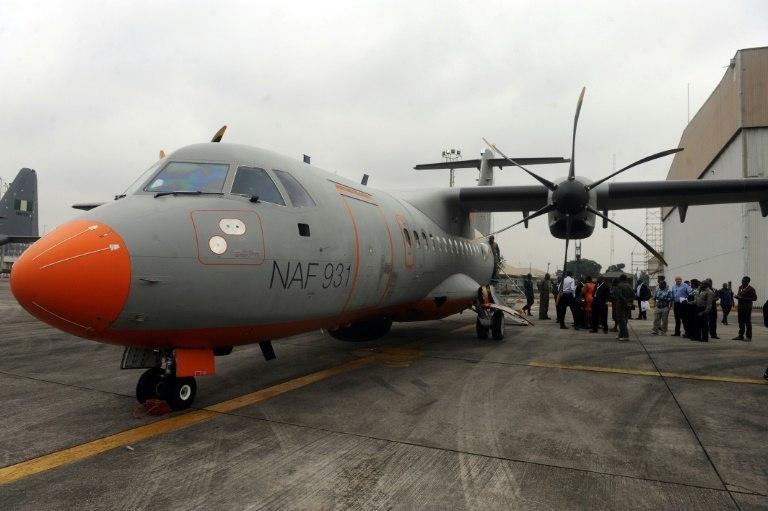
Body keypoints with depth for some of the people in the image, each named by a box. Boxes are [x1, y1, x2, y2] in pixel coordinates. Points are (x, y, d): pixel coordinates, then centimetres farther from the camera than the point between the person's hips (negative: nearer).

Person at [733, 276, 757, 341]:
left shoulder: (751, 289, -11)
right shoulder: (740, 287, 11)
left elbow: (754, 298, -14)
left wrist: (744, 299, -20)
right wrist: (737, 296, 0)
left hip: (747, 307, -7)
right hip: (740, 306, 7)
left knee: (748, 322, -2)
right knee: (741, 322, 11)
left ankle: (749, 337, 3)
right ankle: (740, 336, 18)